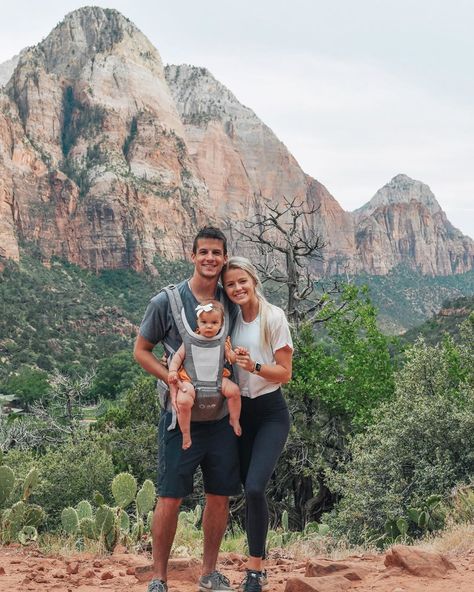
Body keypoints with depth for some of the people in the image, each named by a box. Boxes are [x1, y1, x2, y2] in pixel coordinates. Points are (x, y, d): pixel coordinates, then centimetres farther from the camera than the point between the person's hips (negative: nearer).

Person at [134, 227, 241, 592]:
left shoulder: (231, 304, 6)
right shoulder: (167, 301, -6)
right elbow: (142, 351, 0)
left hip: (222, 416, 4)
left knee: (220, 496, 9)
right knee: (170, 497, -3)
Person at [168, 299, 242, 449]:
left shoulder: (222, 342, 3)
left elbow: (232, 360, 6)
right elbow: (178, 356, 3)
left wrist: (232, 355, -17)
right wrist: (172, 371, -12)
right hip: (191, 379, -2)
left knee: (234, 390, -20)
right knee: (183, 401, -29)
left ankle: (234, 420, 7)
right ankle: (186, 435, -6)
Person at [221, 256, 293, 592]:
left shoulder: (274, 317, -8)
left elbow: (285, 373, -7)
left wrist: (254, 366, -24)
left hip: (270, 413, -4)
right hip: (240, 411, 4)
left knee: (255, 487, -19)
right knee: (249, 491, 6)